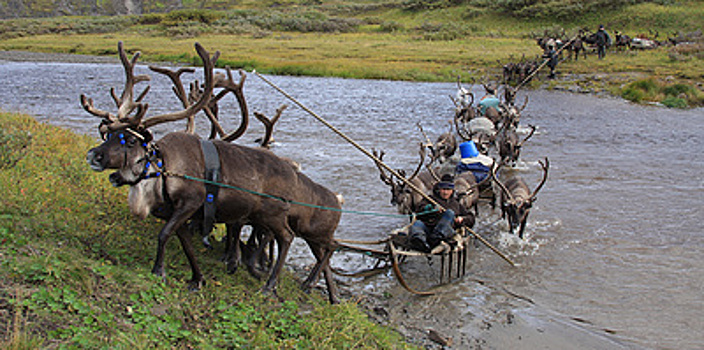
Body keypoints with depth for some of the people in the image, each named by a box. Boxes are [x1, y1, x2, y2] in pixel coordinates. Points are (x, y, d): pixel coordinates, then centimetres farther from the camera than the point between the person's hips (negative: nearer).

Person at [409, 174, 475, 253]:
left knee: (449, 212, -29)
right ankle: (418, 242, -69)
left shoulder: (456, 204, 36)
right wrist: (432, 209, -8)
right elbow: (419, 209, 11)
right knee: (417, 223, -34)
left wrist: (462, 219, 6)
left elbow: (471, 218, 30)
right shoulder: (430, 199, 31)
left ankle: (435, 238, -55)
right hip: (427, 227, 0)